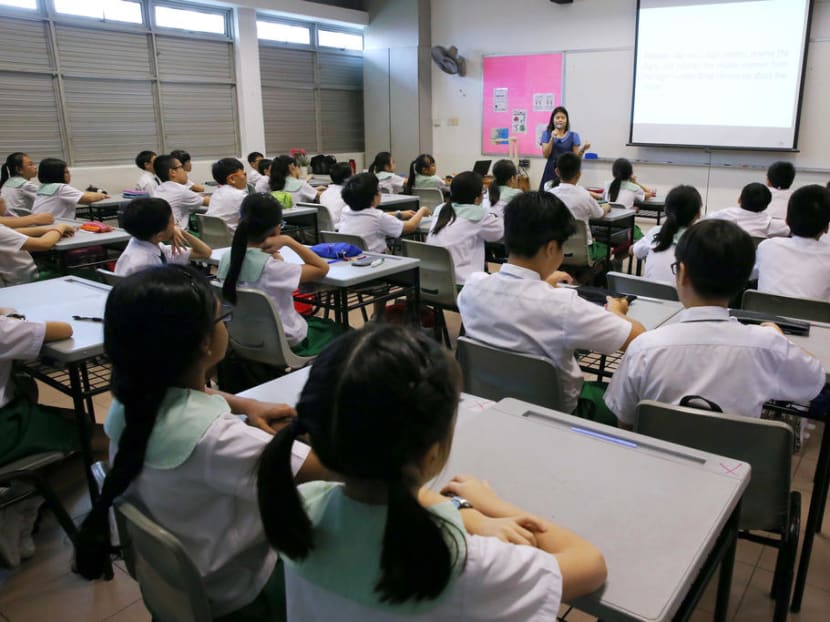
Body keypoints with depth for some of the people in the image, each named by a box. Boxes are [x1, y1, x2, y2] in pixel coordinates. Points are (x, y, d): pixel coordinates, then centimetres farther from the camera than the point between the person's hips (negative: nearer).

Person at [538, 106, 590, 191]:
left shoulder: (573, 136, 7)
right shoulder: (546, 134, 6)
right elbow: (545, 154, -4)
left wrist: (583, 149, -16)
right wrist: (552, 139, -14)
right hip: (551, 170, 0)